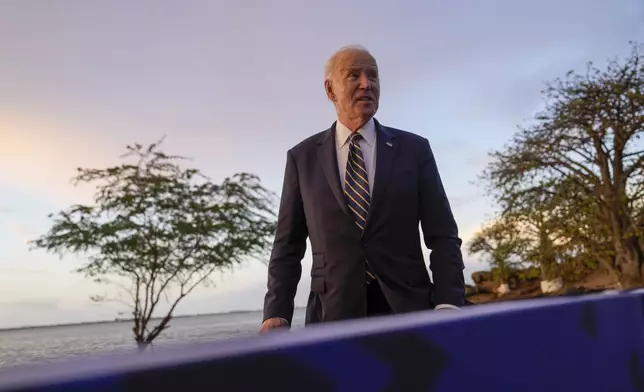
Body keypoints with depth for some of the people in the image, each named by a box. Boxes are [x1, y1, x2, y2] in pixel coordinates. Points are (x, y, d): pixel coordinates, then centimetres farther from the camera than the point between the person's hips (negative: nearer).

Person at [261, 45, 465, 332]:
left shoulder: (414, 149, 5)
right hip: (333, 314, 0)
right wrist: (276, 314, -6)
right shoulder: (302, 157, 6)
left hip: (407, 307, 1)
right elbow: (288, 245, 6)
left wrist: (448, 304, -12)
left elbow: (442, 235, 2)